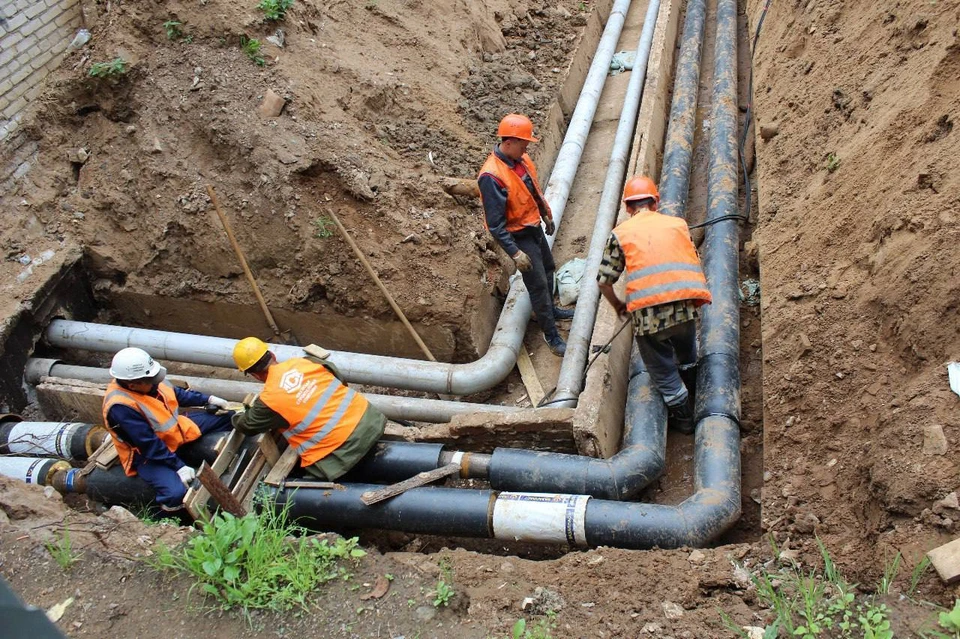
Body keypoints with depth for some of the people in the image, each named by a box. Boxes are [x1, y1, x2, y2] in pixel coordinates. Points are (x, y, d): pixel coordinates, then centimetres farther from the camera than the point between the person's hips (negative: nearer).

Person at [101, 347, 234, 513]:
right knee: (176, 493, -32)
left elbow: (177, 393, 10)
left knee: (226, 417, 9)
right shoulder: (121, 407, -33)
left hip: (174, 429, 8)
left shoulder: (145, 383, -11)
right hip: (150, 455, -8)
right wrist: (179, 466, -27)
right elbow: (150, 445, -30)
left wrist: (208, 399, 9)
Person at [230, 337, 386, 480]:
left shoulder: (268, 400, -7)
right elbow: (338, 377, 21)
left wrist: (237, 418, 38)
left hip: (342, 448, -6)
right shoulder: (304, 361, 6)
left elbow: (247, 426, 15)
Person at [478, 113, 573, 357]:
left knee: (548, 268, 26)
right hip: (519, 236, -9)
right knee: (538, 284, -2)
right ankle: (551, 336, 11)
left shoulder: (521, 158, -3)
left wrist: (546, 214, 24)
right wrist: (515, 253, -31)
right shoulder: (492, 176, -30)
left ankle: (550, 309, 51)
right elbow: (495, 223, -29)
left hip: (534, 226, 9)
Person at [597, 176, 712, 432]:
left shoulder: (621, 233, 7)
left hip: (649, 316, -3)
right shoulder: (678, 224, 14)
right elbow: (694, 264, 18)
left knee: (663, 372, 19)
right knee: (687, 359, 34)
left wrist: (617, 305, 26)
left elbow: (604, 282, 6)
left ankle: (683, 418, 35)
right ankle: (693, 397, 57)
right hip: (686, 308, 4)